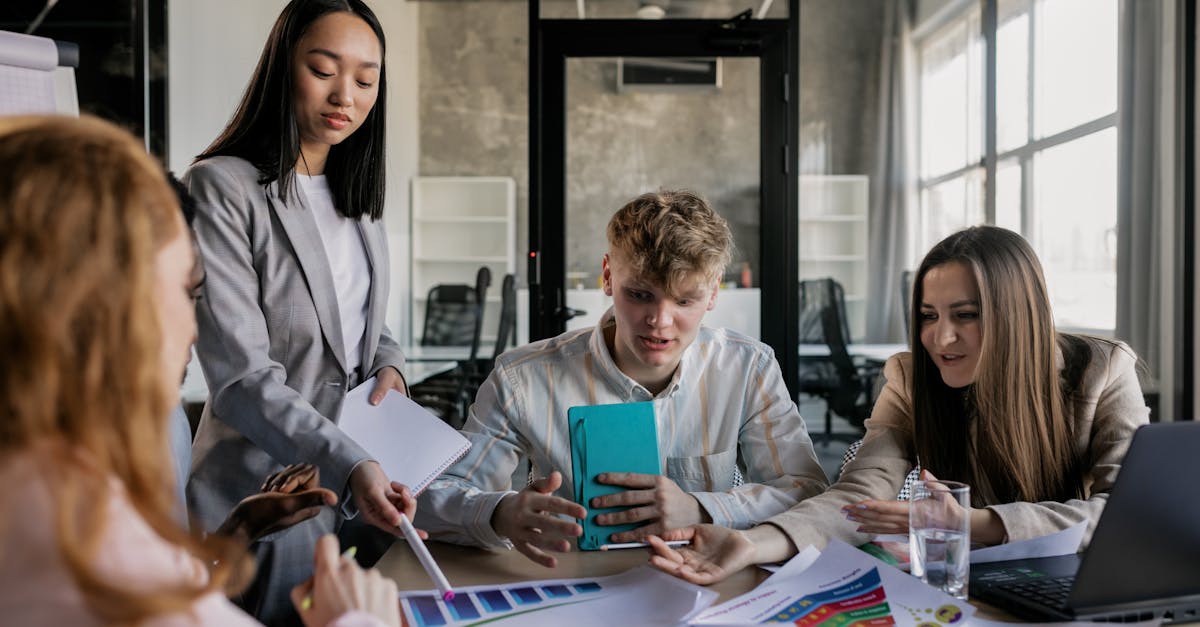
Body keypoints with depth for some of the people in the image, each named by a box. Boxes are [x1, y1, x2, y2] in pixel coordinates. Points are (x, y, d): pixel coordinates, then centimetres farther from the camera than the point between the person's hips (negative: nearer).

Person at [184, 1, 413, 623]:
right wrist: (346, 465, -32)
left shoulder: (356, 196, 9)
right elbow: (240, 376, -22)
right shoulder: (221, 188, -15)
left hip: (364, 480, 7)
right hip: (268, 491, -6)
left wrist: (388, 362, -1)